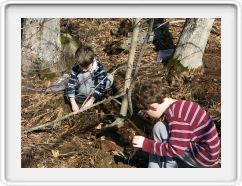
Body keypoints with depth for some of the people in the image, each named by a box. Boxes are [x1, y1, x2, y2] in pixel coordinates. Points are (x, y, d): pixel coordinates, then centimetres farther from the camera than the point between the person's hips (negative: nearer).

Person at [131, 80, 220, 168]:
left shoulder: (177, 115, -24)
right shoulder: (178, 107, 5)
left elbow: (175, 149, -23)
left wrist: (146, 144, -17)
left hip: (204, 156, -10)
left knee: (159, 129, -13)